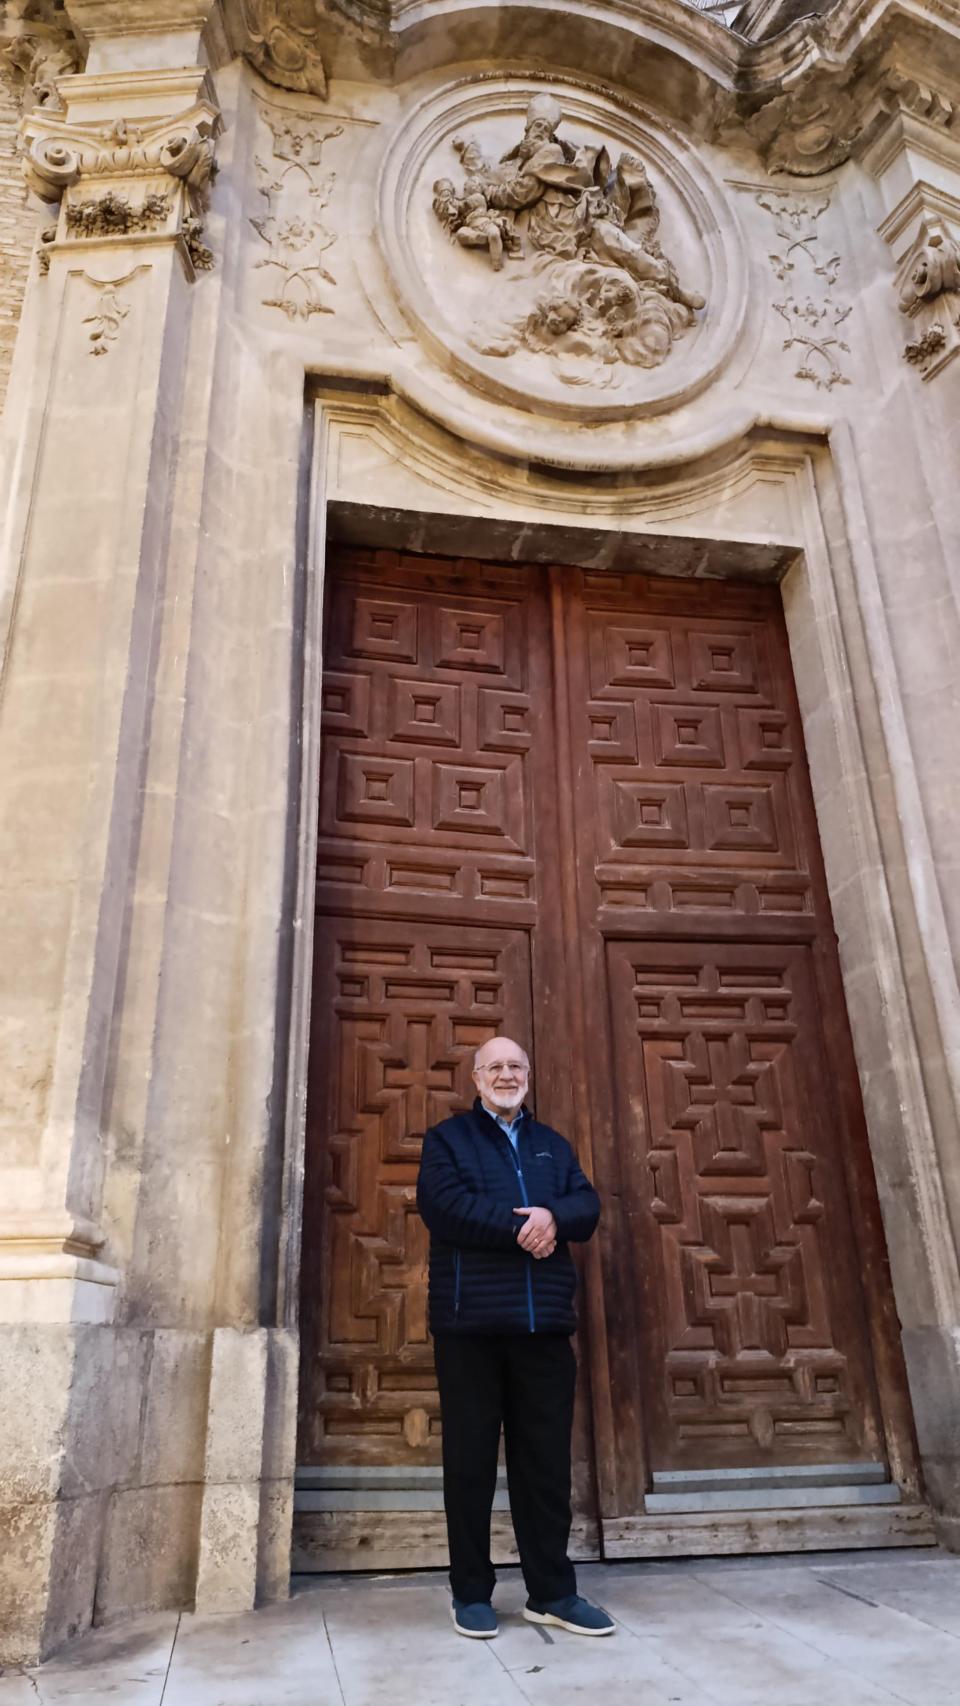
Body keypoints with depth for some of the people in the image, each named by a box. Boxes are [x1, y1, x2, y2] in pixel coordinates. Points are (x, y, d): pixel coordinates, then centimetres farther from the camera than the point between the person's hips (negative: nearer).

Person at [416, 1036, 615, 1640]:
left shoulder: (554, 1144, 19)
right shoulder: (446, 1139, 6)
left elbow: (588, 1206, 6)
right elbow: (446, 1207, -11)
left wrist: (552, 1216, -16)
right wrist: (520, 1228, -12)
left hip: (545, 1322, 4)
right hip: (471, 1321, -3)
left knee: (547, 1459, 8)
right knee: (471, 1458, 4)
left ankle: (553, 1591, 18)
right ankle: (472, 1593, 17)